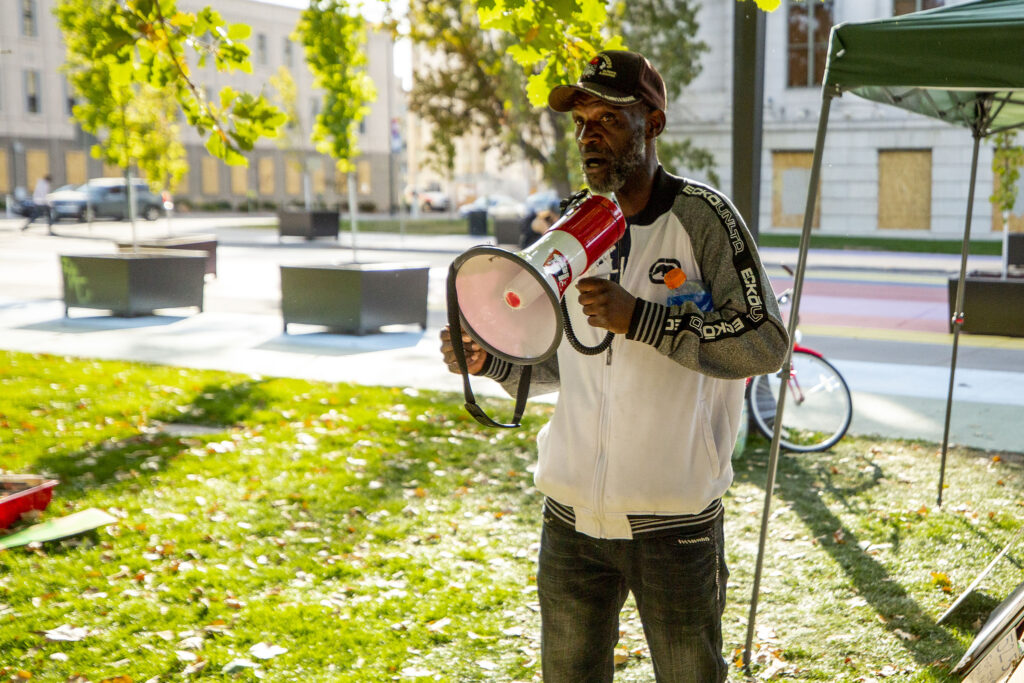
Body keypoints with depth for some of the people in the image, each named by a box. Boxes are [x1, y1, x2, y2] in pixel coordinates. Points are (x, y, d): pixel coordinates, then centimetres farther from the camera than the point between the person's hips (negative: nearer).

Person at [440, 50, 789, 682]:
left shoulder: (701, 215, -8)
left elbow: (766, 344, -16)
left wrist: (640, 318, -23)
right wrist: (489, 358, -2)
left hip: (674, 521, -4)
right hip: (573, 516, 5)